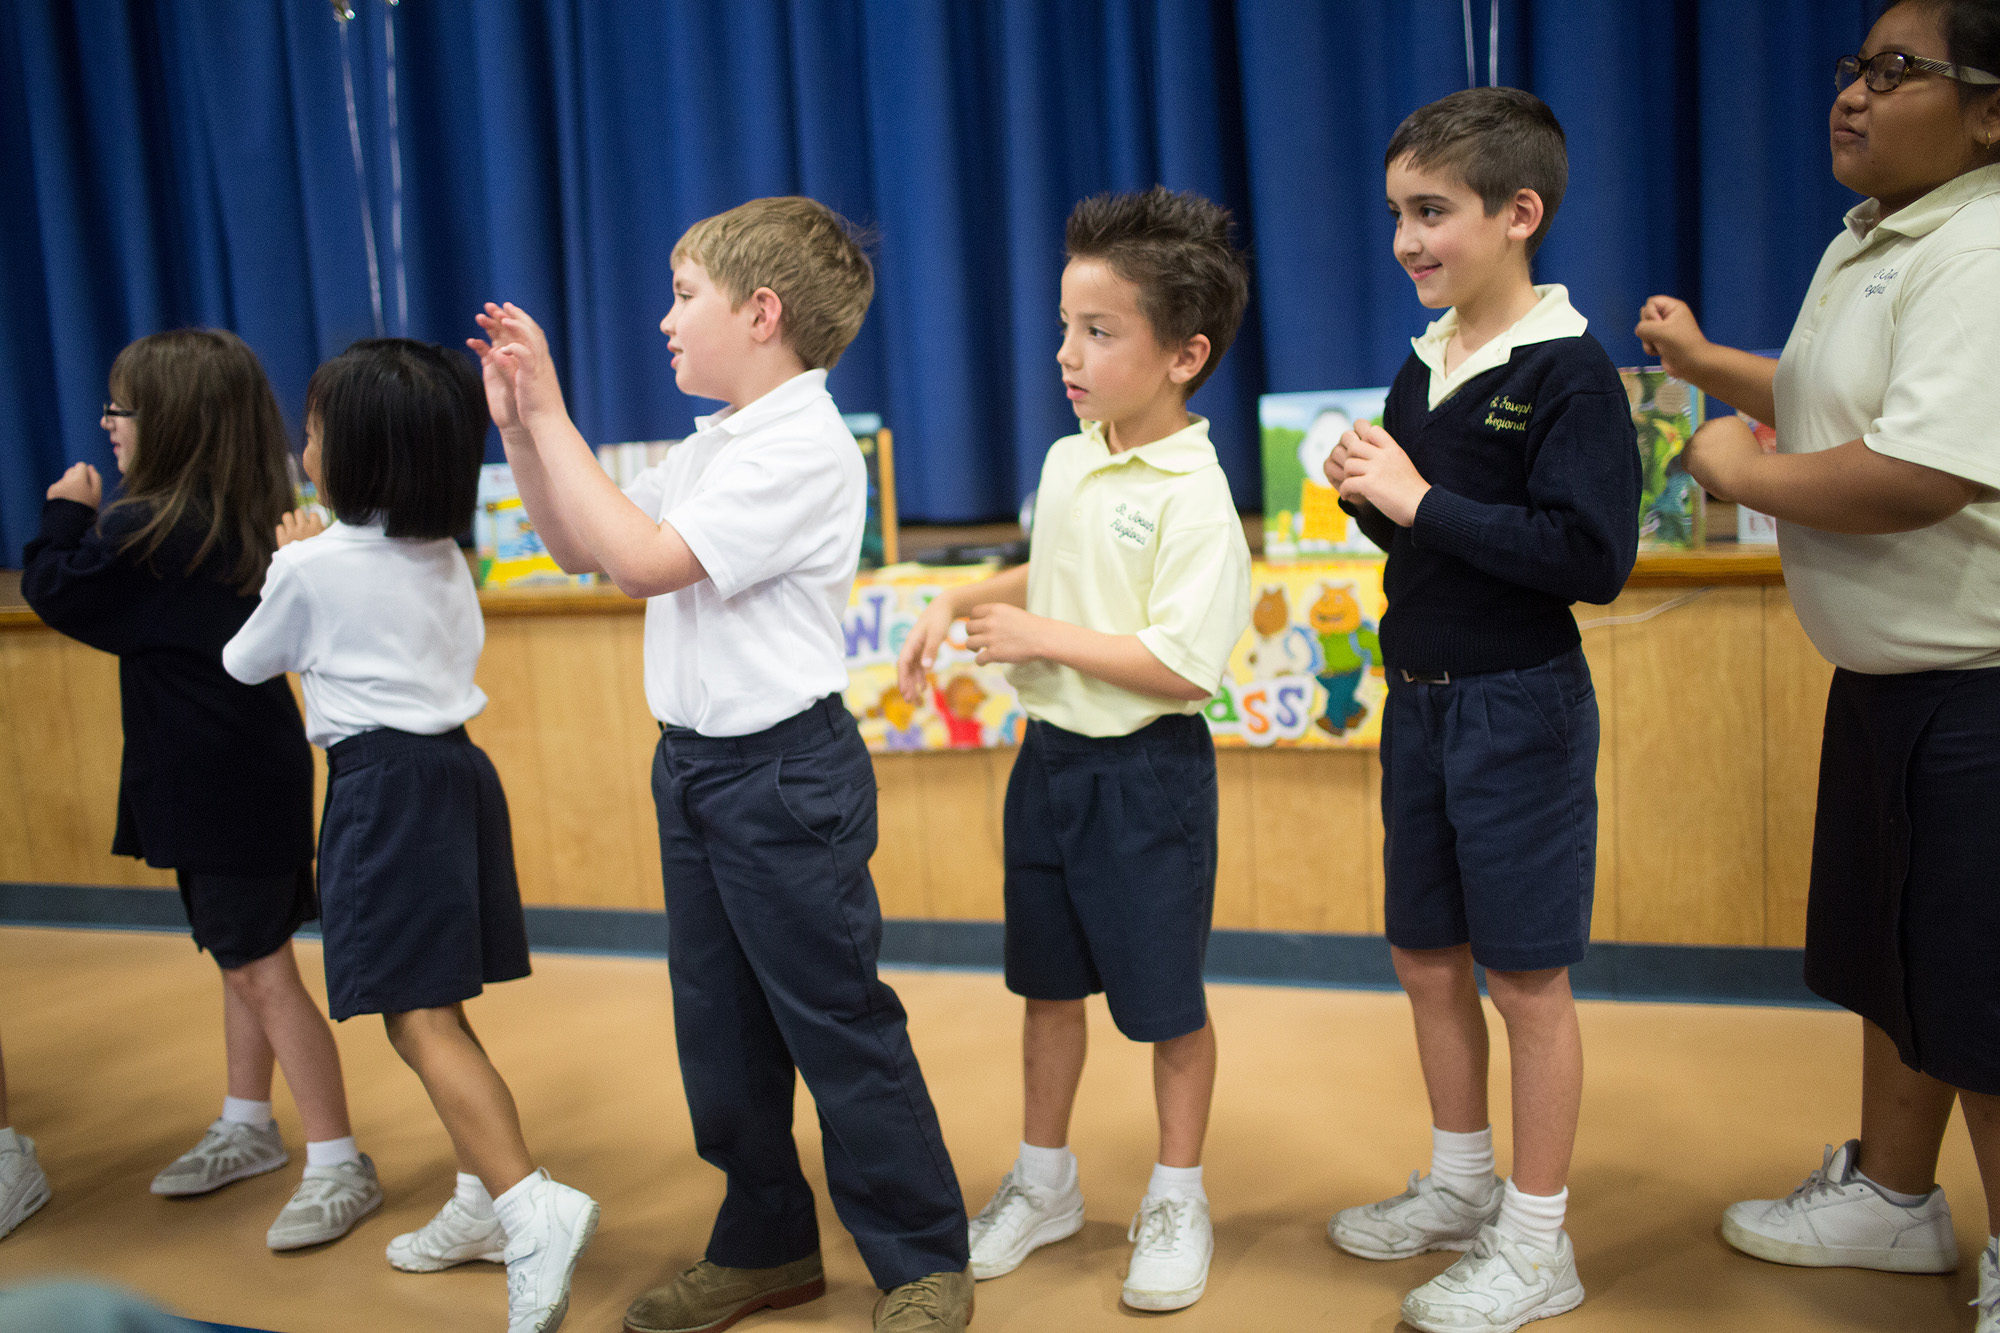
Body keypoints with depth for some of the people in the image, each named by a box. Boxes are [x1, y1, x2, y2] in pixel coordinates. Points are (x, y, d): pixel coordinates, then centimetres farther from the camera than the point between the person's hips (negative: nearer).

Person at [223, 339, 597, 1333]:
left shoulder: (315, 567, -8)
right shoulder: (444, 556, 10)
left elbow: (247, 663, 8)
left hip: (383, 783, -8)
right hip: (457, 765, 8)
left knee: (417, 1019, -12)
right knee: (435, 1012, 15)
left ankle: (531, 1206, -25)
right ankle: (485, 1203, 21)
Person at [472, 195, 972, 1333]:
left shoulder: (803, 448, -16)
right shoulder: (714, 448, 13)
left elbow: (643, 559, -23)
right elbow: (577, 545, 19)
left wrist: (552, 416, -16)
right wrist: (519, 427, 8)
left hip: (786, 776, -9)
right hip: (694, 765, 9)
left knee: (838, 1026, 0)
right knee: (718, 1028, 16)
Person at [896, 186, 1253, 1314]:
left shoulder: (1193, 495, -20)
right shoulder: (1067, 463, 5)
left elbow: (1183, 667, -26)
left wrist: (1040, 637, -21)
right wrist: (959, 603, 7)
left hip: (1147, 773, -7)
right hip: (1050, 755, 8)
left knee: (1165, 1001, 8)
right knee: (1049, 981, 19)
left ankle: (1178, 1201, 28)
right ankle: (1045, 1182, 36)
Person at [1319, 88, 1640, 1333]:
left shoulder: (1569, 369, -15)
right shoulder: (1423, 366, 7)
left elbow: (1593, 556, -24)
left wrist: (1421, 499, -22)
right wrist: (1369, 496, -4)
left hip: (1521, 707, -7)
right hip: (1420, 701, 8)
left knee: (1525, 975, 4)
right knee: (1428, 957, 16)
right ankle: (1462, 1187, 36)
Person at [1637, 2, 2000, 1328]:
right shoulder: (1865, 243, 12)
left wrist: (1740, 471, -16)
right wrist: (1708, 363, 18)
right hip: (1885, 673, 10)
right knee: (1889, 959, 22)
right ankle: (1894, 1197, 41)